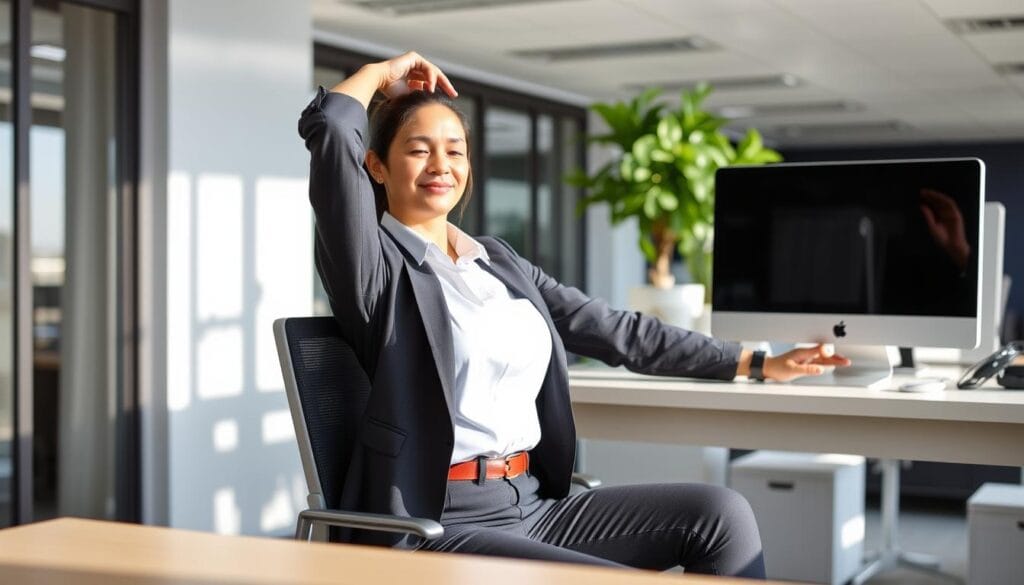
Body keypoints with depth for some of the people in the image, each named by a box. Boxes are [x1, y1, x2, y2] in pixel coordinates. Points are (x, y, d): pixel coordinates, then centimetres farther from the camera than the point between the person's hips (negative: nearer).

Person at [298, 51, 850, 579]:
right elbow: (329, 125, -15)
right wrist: (384, 73, 7)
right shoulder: (375, 263, -2)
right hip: (434, 525, -7)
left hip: (532, 504, 7)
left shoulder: (499, 262, 17)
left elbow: (615, 330, 16)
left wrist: (756, 362, 16)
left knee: (721, 514, -8)